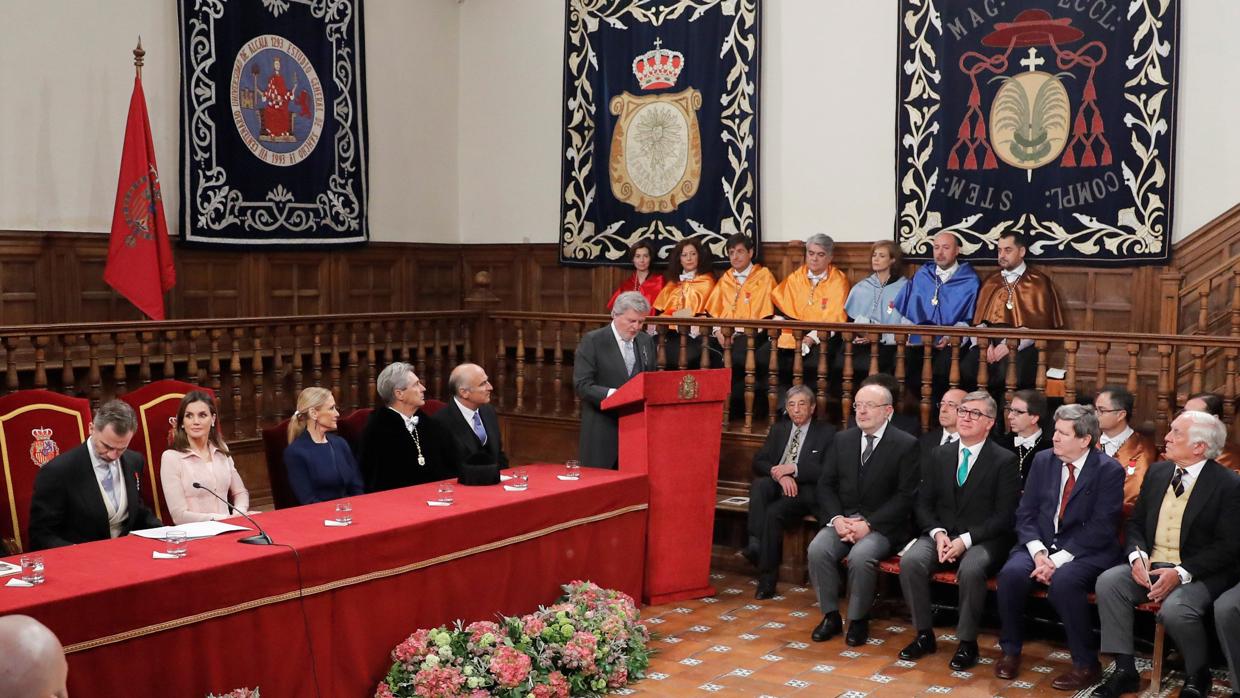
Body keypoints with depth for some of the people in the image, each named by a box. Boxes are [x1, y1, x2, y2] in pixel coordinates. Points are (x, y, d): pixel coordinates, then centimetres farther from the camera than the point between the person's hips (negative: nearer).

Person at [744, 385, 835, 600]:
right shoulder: (779, 429, 19)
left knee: (774, 513, -32)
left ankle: (767, 580, -25)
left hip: (804, 491, -4)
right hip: (776, 486, 4)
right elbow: (759, 462, 9)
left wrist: (794, 468, -16)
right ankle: (755, 542, -39)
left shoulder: (826, 433, 5)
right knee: (759, 484, -31)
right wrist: (779, 474, -12)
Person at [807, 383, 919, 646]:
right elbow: (826, 484, 9)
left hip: (881, 524, -4)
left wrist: (869, 524, -17)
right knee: (817, 550, -24)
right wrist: (836, 518, -10)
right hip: (842, 518, 4)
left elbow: (906, 495, -9)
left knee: (860, 556, -32)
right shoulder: (841, 440, 11)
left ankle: (858, 619, -10)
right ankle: (831, 615, -7)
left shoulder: (906, 445, -3)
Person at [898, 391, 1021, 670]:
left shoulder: (1005, 461, -2)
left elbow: (1004, 516, -7)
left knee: (971, 569, -36)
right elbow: (923, 503, 9)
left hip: (983, 540, -4)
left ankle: (967, 642, -17)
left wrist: (966, 540, -18)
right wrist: (937, 533, -11)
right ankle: (924, 634, -10)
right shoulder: (938, 455, 10)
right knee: (910, 561, -26)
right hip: (941, 534, 4)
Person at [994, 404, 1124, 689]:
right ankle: (1010, 651, -5)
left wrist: (1059, 559, -21)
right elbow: (1025, 514, 5)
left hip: (1087, 551, -4)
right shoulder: (1043, 461, 6)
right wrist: (1038, 553, -13)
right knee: (1011, 573, -25)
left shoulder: (1109, 471, -8)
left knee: (1064, 580, -35)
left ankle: (1086, 664, -18)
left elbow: (1101, 528, -14)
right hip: (1040, 544, 4)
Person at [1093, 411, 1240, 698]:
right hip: (1151, 566, 6)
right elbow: (1135, 523, 13)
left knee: (1174, 610, -33)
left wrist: (1181, 573, -22)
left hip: (1199, 574, -5)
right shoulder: (1157, 472, 9)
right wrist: (1137, 556, -9)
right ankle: (1125, 669, -11)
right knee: (1108, 582, -20)